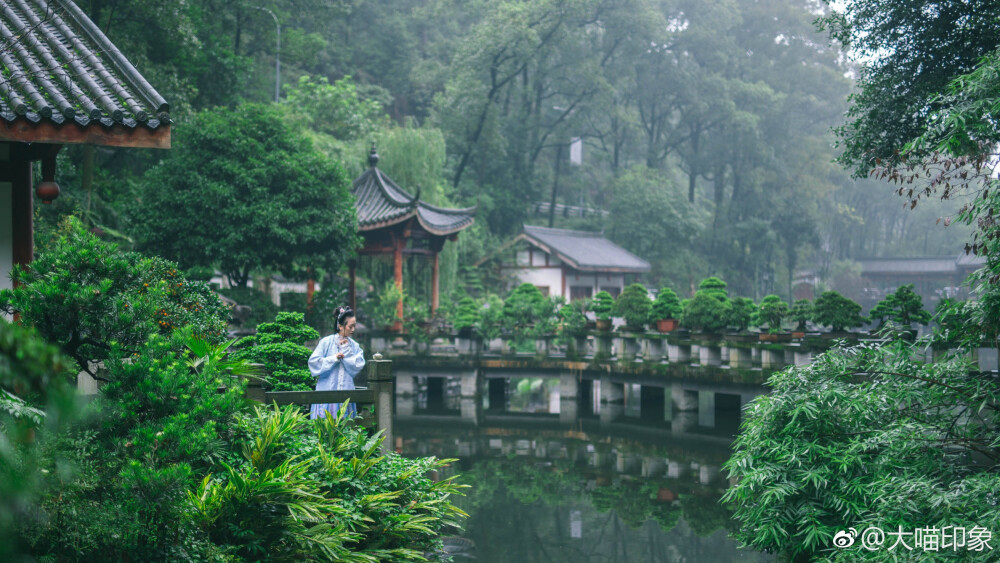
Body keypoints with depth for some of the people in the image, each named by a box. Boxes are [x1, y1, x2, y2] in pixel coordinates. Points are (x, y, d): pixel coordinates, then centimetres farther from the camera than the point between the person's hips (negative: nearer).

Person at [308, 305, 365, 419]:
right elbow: (313, 362, -5)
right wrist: (333, 358, -11)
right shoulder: (326, 342, 0)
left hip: (346, 392, 3)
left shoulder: (354, 346, 10)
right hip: (327, 391, -3)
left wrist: (346, 349, -3)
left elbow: (357, 366, -2)